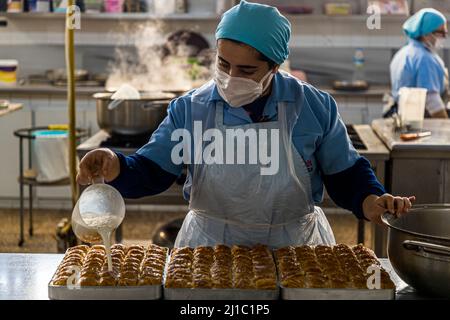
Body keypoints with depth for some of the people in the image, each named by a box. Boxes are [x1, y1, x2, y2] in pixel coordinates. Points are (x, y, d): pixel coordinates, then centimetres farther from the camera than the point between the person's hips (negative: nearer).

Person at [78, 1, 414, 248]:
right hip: (210, 249, 1)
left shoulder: (316, 107, -8)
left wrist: (371, 200, -18)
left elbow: (345, 174, 2)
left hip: (297, 250, 0)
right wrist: (116, 167, -24)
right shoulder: (190, 109, -6)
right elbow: (151, 171, -3)